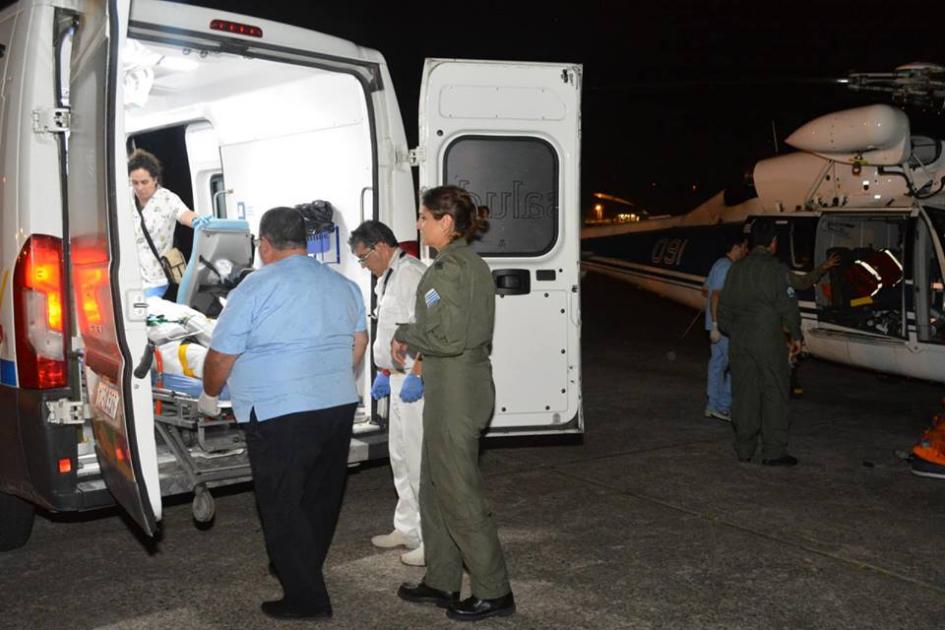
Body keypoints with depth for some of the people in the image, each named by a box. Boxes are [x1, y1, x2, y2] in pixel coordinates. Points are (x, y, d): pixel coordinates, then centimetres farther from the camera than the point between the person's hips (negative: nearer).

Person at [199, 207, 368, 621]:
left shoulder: (256, 288, -10)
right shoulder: (343, 285, 9)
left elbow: (221, 357, -7)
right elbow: (359, 342, 18)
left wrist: (209, 396, 10)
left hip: (279, 416, -7)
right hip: (339, 408, 7)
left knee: (283, 508, 5)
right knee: (320, 501, 19)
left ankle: (306, 598, 9)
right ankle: (302, 571, 37)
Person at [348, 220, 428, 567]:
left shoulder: (411, 273, -16)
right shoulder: (388, 278, 16)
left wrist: (415, 375, -26)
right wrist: (385, 372, 22)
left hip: (415, 382, -11)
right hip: (399, 379, 11)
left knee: (420, 460, -6)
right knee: (401, 457, 18)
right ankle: (407, 528, 29)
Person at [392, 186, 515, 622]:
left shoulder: (450, 268, -17)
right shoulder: (472, 264, 13)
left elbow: (449, 338, -23)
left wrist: (405, 335, -7)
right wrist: (413, 341, 9)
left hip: (455, 391, -10)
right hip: (459, 385, 10)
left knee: (459, 493, 0)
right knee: (436, 486, 18)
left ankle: (493, 592, 11)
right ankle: (441, 582, 29)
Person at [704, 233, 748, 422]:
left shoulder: (719, 264, 15)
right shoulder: (726, 267, -16)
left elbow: (706, 291, 23)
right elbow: (714, 296, -22)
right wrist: (716, 325, -23)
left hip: (718, 324, 10)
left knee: (717, 364, 12)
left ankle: (712, 405, 18)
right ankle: (723, 406, -4)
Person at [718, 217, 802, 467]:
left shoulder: (736, 269, 10)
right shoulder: (775, 269, -8)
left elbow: (723, 309, 13)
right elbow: (788, 307, -10)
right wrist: (796, 336, 2)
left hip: (739, 341, 6)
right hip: (768, 340, -5)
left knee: (744, 394, 10)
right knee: (774, 394, 1)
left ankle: (744, 449, 15)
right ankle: (774, 451, 2)